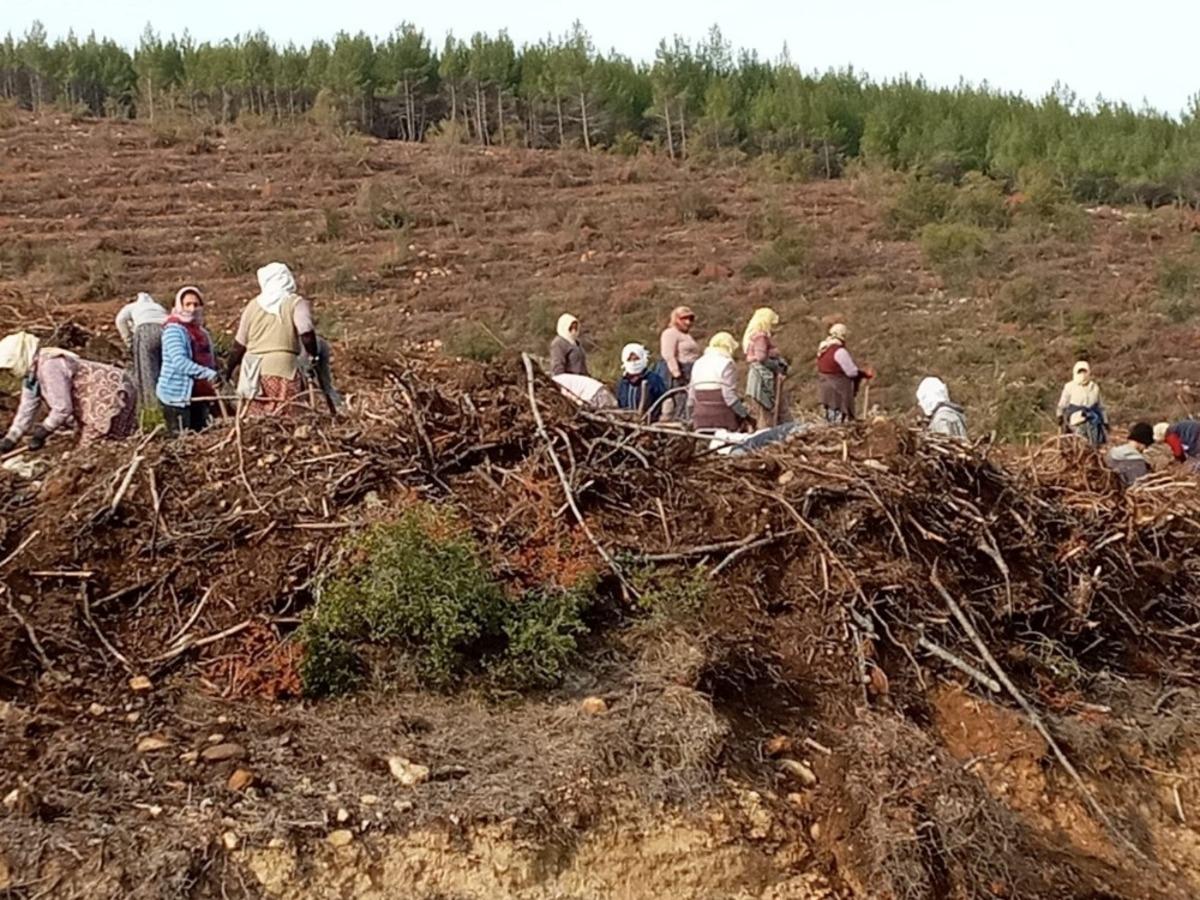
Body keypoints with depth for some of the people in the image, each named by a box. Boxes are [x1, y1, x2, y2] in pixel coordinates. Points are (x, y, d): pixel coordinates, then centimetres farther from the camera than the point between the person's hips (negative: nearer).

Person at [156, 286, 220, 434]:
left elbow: (209, 360, 17)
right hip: (177, 396, -8)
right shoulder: (174, 329, -11)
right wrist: (209, 374, -31)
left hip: (199, 396, 8)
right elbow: (180, 362, -23)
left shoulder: (201, 331, 14)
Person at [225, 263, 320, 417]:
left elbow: (239, 345, 15)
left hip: (255, 370, 4)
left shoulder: (253, 305, 12)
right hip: (283, 369, -4)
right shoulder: (296, 303, 1)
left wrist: (229, 369, 26)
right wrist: (315, 356, 1)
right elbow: (306, 334, -15)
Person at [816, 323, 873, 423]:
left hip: (825, 389, 9)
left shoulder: (823, 349, 7)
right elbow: (852, 372, -17)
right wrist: (866, 374, 0)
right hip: (838, 391, -9)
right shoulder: (840, 352, -21)